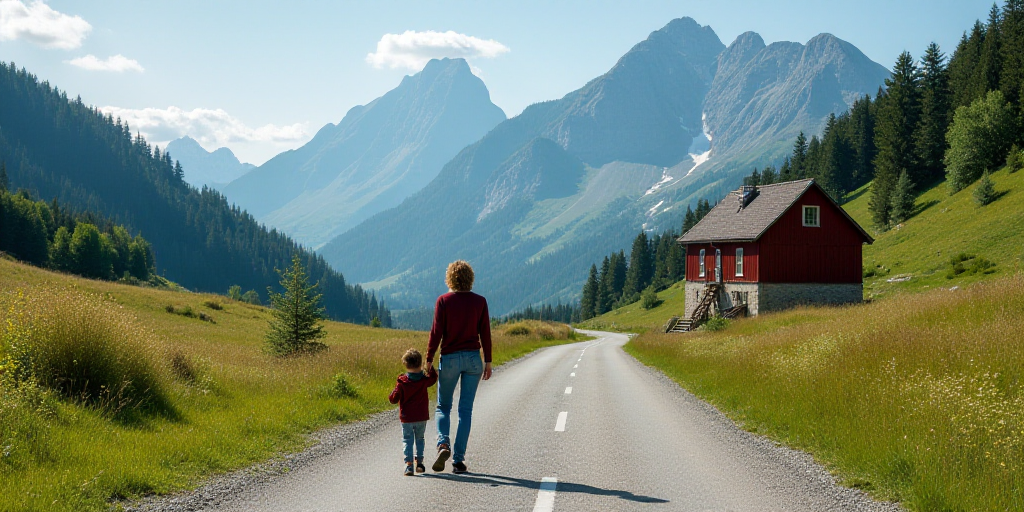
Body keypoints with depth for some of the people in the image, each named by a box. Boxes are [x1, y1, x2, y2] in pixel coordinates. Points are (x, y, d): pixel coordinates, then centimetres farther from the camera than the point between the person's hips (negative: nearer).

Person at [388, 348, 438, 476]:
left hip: (406, 418, -2)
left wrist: (391, 396, 11)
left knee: (407, 441, 2)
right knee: (419, 439, 20)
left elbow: (393, 399, -9)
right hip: (422, 417, 2)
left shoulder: (402, 382, -12)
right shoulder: (424, 380, -6)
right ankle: (419, 462, 22)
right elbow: (433, 378, 18)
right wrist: (430, 367, 25)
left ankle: (408, 464, -8)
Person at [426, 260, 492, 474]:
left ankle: (443, 443, -13)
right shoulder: (479, 301, 1)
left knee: (443, 406, 13)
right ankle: (458, 460, 3)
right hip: (473, 358, 2)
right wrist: (488, 362, 10)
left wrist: (429, 359, 0)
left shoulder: (444, 301, -5)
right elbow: (485, 333, 3)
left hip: (449, 358, -2)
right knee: (466, 410, 5)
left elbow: (437, 332, -7)